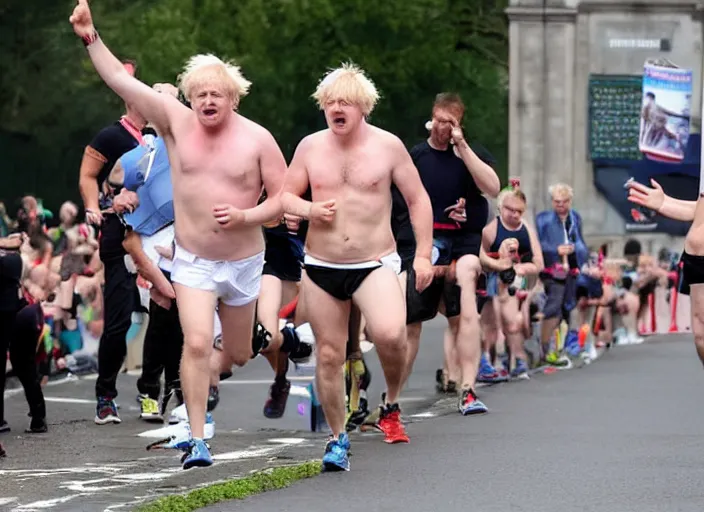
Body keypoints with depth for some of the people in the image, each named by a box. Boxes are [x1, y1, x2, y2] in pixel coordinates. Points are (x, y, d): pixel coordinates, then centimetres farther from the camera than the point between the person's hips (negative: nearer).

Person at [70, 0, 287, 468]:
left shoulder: (257, 139, -9)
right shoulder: (177, 123, -6)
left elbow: (284, 197, -7)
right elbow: (121, 80, -9)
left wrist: (245, 216, -23)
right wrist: (91, 38, -17)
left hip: (243, 263, 0)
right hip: (193, 262, 0)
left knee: (237, 355, 14)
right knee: (197, 344, -18)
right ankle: (198, 440, -14)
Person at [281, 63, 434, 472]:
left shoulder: (387, 146, -2)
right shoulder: (310, 147, 4)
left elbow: (418, 199, 3)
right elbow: (285, 196, 13)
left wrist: (424, 254, -4)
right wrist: (309, 210, -10)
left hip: (375, 264, -3)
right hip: (321, 268, 3)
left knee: (390, 333, -28)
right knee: (329, 355, 5)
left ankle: (392, 406, 0)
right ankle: (338, 438, 22)